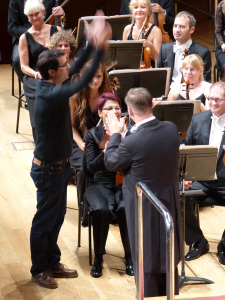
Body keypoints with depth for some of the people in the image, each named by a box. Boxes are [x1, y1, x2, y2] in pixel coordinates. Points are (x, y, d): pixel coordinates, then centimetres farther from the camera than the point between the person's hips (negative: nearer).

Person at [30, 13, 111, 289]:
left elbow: (77, 68, 10)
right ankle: (39, 270, 21)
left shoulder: (48, 84, -1)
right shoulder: (51, 94, -29)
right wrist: (100, 49, -33)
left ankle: (52, 263, 33)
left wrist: (92, 43, -1)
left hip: (58, 165, 10)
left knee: (56, 217, 20)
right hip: (48, 169, -10)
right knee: (44, 220, 6)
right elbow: (83, 82, -35)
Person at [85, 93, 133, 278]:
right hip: (101, 184, 0)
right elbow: (91, 167, -7)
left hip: (125, 183, 0)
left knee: (125, 208, -32)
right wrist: (106, 152, -25)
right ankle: (98, 257, -12)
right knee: (102, 209, -31)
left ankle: (129, 256, -10)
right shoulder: (93, 134, 0)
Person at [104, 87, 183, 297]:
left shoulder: (131, 142, -28)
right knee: (169, 257, 21)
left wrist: (115, 134, 2)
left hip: (144, 208, -6)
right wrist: (130, 132, 7)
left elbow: (110, 164, -9)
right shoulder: (172, 129, -10)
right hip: (170, 203, 6)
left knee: (146, 263, 10)